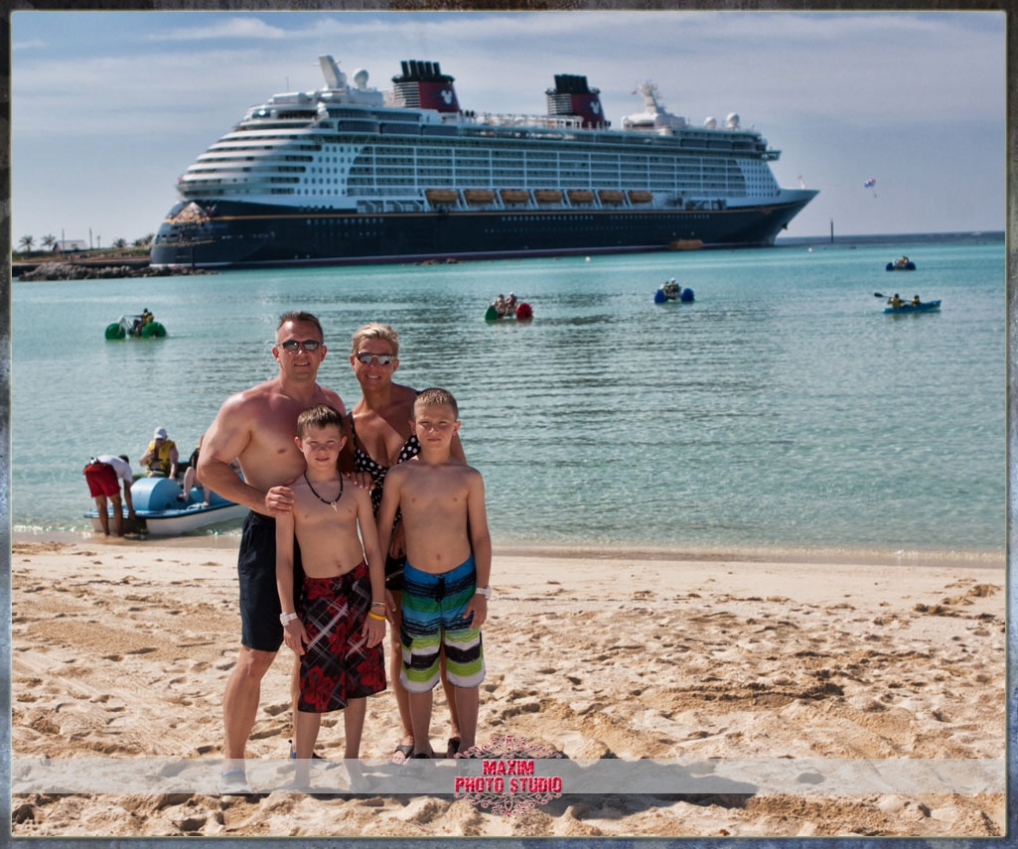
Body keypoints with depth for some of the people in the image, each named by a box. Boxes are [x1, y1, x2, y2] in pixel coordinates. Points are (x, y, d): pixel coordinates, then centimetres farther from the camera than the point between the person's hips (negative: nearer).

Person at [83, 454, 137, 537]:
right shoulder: (126, 466, 31)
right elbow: (127, 490, 21)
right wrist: (131, 511, 26)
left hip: (89, 470, 5)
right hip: (104, 470, -5)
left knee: (100, 503, 18)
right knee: (116, 502, 8)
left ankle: (106, 533, 17)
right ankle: (120, 534, 6)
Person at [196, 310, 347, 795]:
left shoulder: (332, 403, 10)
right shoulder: (248, 407, -10)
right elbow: (209, 467, -10)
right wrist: (260, 500, -23)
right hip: (270, 537, -6)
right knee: (257, 656, -7)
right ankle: (233, 766, 3)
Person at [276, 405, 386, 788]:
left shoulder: (356, 490, 1)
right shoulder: (290, 494, -4)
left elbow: (374, 551, 3)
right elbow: (283, 559, -4)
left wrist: (378, 607, -2)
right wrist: (289, 615, -8)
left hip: (360, 588, 3)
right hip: (318, 595, -2)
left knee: (358, 681, 10)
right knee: (315, 686, -4)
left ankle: (351, 761, 25)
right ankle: (301, 774, 8)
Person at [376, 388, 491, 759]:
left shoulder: (468, 478, -4)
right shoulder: (400, 476, -5)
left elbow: (480, 536, -1)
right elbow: (382, 531, 1)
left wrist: (481, 591, -5)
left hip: (461, 581, 0)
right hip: (417, 584, 0)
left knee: (466, 672, 9)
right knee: (418, 673, 12)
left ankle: (467, 746, 23)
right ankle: (421, 746, 28)